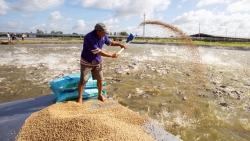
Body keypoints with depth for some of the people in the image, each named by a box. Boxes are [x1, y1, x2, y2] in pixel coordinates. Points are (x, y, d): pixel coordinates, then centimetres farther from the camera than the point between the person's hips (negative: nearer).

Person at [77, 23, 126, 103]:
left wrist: (119, 44, -1)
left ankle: (100, 95, 31)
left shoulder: (103, 36, -10)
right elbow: (98, 52, -31)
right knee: (83, 81, -2)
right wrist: (112, 56, -27)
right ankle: (79, 98, 16)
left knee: (100, 79, 11)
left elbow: (110, 42, 13)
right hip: (86, 62, -6)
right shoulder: (89, 37, -31)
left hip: (97, 61, 6)